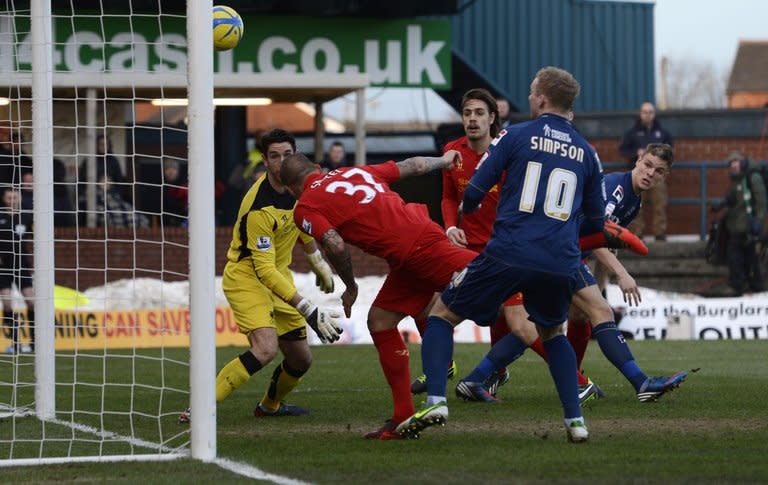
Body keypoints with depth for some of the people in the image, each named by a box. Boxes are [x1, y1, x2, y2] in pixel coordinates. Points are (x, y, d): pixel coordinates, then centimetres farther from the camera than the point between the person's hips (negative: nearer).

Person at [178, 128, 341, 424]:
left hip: (280, 276, 8)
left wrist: (321, 267, 28)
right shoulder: (259, 208, -29)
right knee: (265, 348, -30)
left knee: (301, 359, 10)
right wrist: (309, 310, -32)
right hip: (246, 276, -8)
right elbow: (265, 270, -29)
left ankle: (270, 405, 40)